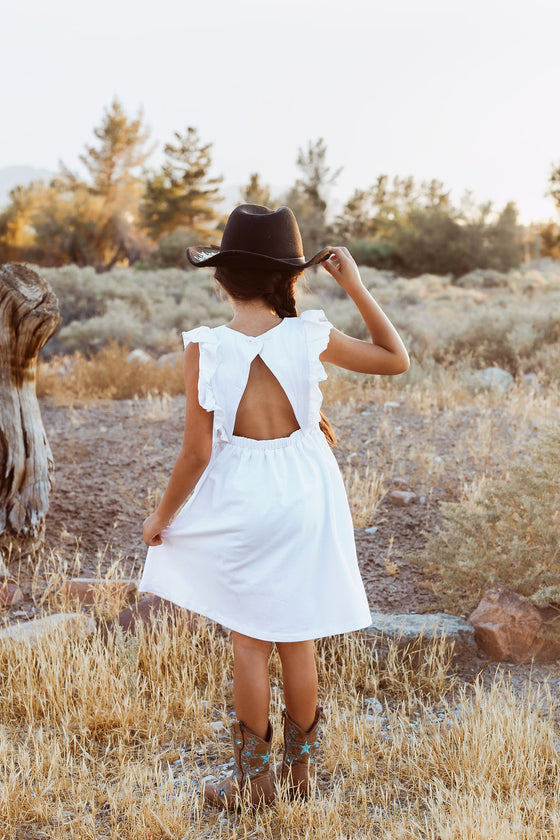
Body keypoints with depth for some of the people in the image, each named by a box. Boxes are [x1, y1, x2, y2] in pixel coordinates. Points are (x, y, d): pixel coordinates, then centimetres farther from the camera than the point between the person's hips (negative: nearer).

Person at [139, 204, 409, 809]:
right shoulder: (310, 337, -12)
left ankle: (253, 777, 24)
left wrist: (163, 516, 2)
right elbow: (396, 359, 3)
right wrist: (355, 286, 1)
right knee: (298, 639, 16)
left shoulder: (205, 348, -16)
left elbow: (197, 452, -13)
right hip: (306, 494, 2)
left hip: (241, 498, -2)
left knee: (249, 640, 13)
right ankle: (300, 766, 31)